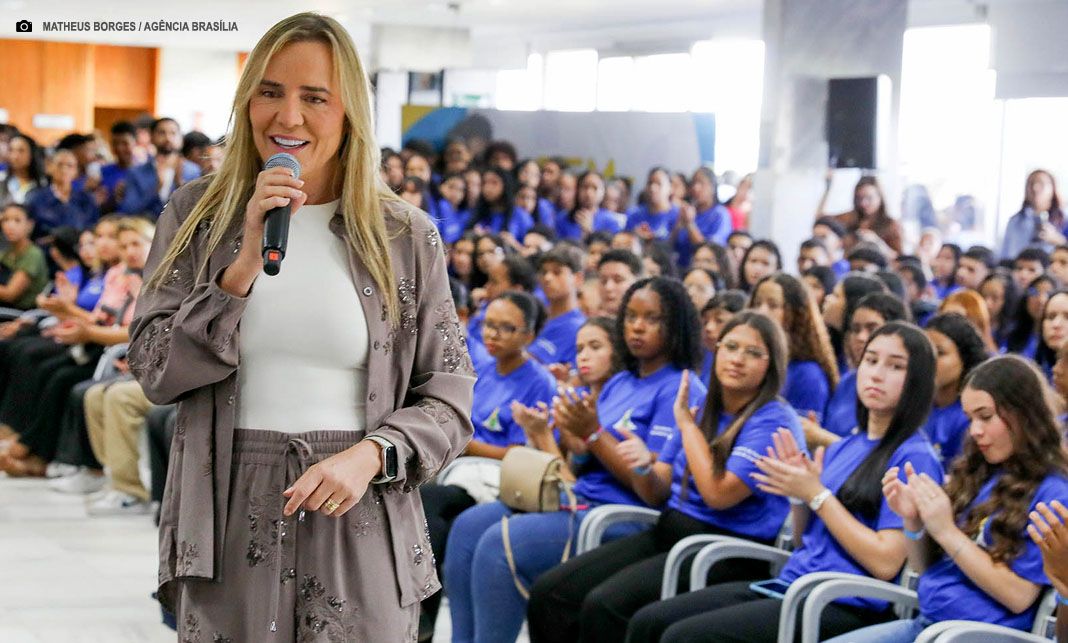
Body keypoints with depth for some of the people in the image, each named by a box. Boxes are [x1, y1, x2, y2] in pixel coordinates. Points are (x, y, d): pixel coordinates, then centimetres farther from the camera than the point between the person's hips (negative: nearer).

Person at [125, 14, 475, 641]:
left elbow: (449, 401, 2)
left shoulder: (405, 235, 2)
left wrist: (370, 455, -16)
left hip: (361, 530, 0)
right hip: (230, 528, 0)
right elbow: (155, 374, -3)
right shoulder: (197, 213, 4)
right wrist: (245, 266, -14)